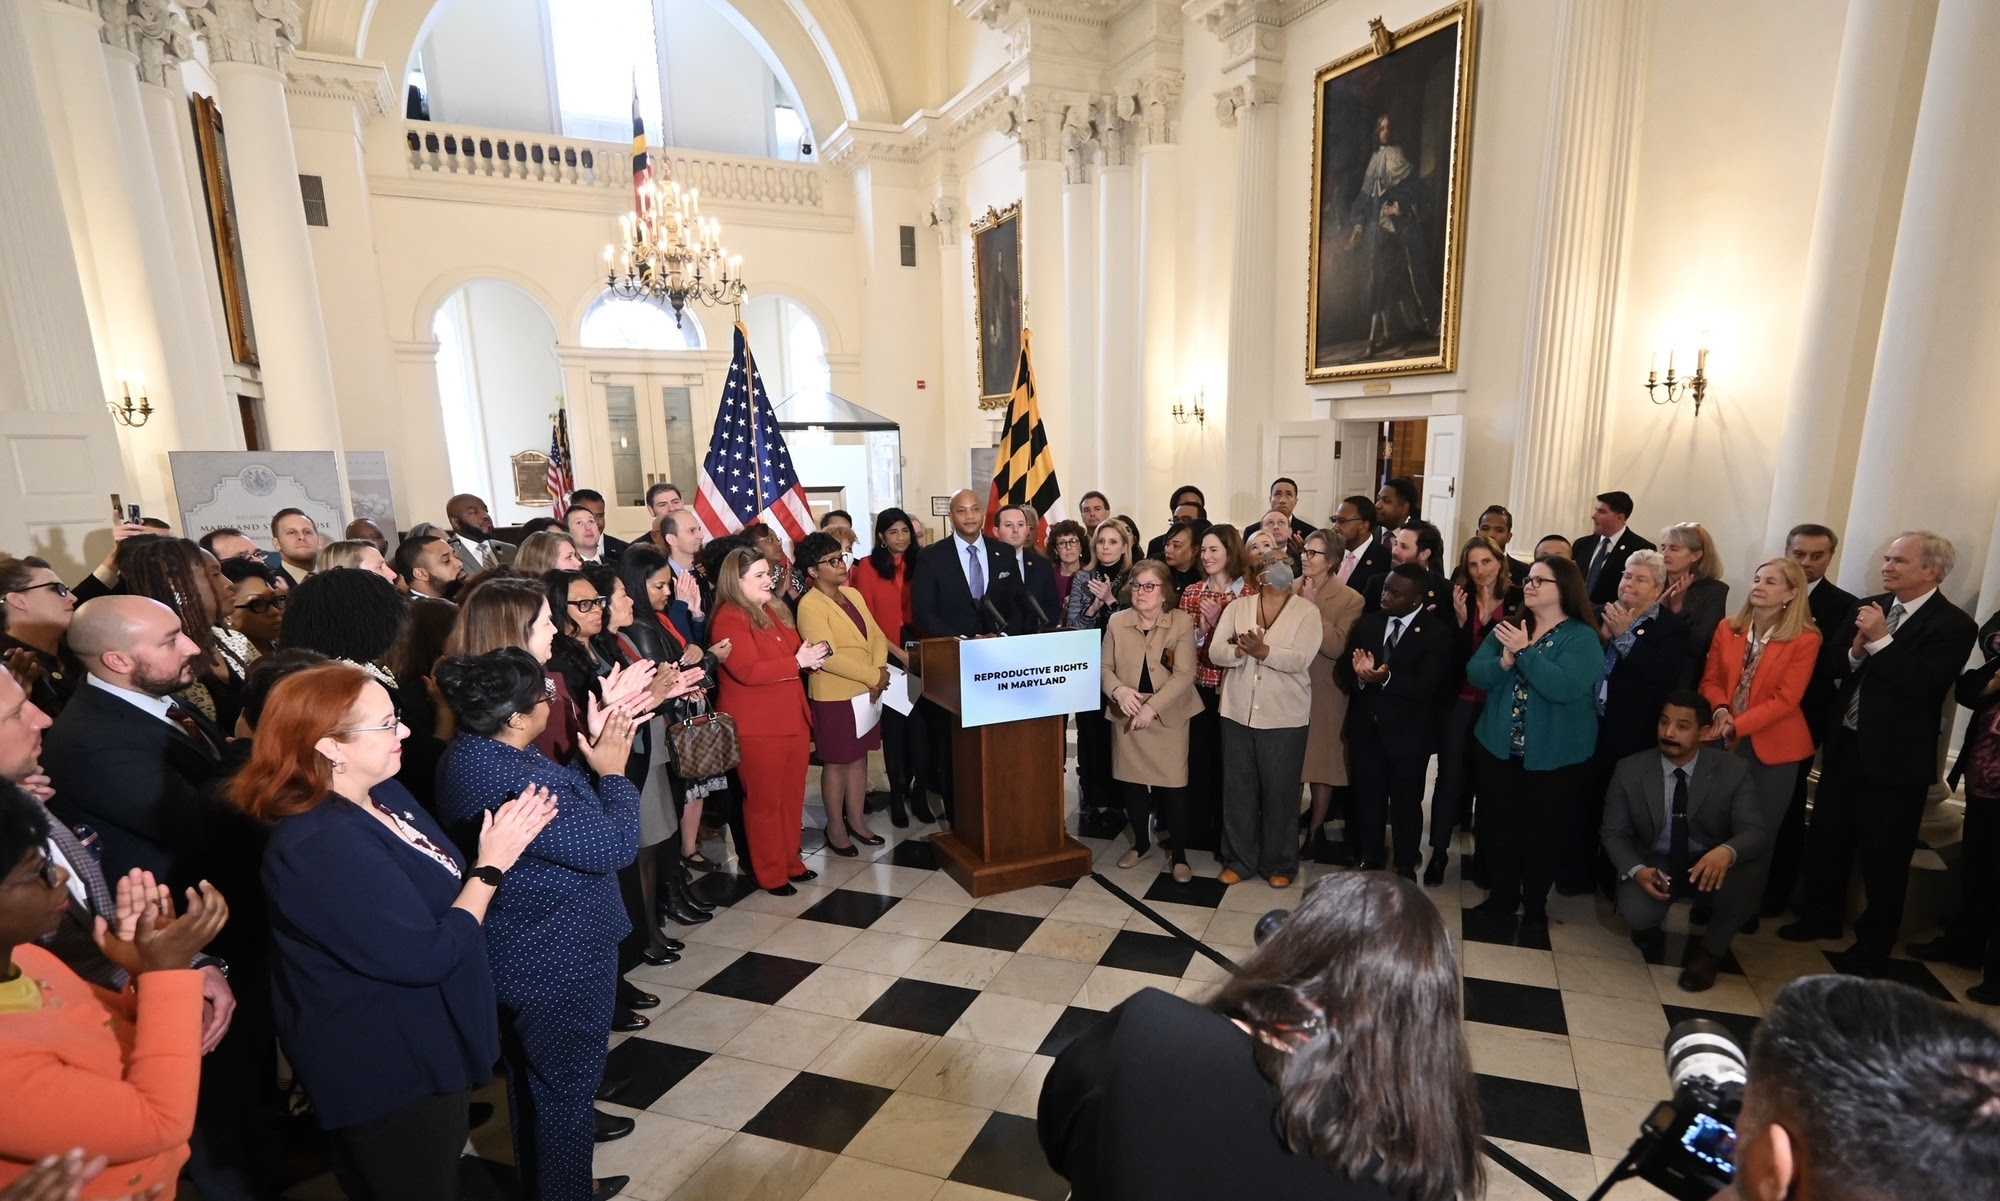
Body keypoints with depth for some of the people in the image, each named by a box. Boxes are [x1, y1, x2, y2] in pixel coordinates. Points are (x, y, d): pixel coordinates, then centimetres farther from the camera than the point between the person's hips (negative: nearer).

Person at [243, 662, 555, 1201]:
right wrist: (491, 865, -21)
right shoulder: (322, 847, -31)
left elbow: (445, 887, 8)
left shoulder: (383, 793, -2)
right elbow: (427, 954, -29)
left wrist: (503, 841, -6)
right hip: (385, 1070, -9)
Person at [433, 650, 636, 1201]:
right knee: (567, 1079, 13)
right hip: (560, 963, -10)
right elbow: (615, 845, -28)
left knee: (530, 1070, 29)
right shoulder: (518, 785, -35)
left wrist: (591, 753, -6)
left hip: (520, 954, 10)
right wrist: (613, 772, -16)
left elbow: (568, 801, 4)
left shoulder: (472, 753, -4)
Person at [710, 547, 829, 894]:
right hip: (757, 726, -8)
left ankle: (791, 862, 30)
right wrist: (798, 662, -20)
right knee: (764, 800, 5)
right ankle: (770, 873, 18)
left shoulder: (774, 612, 14)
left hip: (792, 718, 8)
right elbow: (747, 671, -24)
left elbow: (793, 651, 23)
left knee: (792, 796, 15)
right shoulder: (730, 619, -14)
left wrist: (812, 656, 0)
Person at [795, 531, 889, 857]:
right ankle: (835, 827, 23)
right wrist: (875, 676, -18)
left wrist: (880, 672, -11)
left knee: (859, 756, 16)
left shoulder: (853, 595, 8)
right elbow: (828, 657, -22)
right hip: (834, 696, -7)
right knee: (836, 762, 7)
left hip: (866, 692, 7)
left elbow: (876, 635, 7)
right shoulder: (810, 605, -15)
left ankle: (857, 820, 30)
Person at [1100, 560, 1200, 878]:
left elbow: (1184, 675, -12)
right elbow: (1105, 667, 3)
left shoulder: (1182, 622, -7)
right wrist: (1119, 690, -18)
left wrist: (1152, 707, -22)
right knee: (1132, 781, 11)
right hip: (1126, 717, 3)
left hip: (1169, 717, -3)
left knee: (1173, 786, 0)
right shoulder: (1116, 621, 2)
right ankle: (1141, 843, 32)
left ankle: (1179, 855, 18)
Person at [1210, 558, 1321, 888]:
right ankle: (1238, 860, 25)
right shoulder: (1237, 606, 5)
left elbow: (1300, 659, -16)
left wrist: (1262, 650, -29)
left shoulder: (1307, 611, -3)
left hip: (1285, 717, -2)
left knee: (1280, 791, 8)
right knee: (1238, 789, 10)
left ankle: (1279, 863, 24)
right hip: (1238, 712, 2)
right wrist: (1240, 650, -24)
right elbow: (1215, 651, -4)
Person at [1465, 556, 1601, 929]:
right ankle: (1503, 895, 29)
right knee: (1497, 827, 11)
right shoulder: (1508, 628, 6)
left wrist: (1525, 652, -26)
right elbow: (1475, 675, -4)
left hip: (1553, 757, -4)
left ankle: (1535, 902, 30)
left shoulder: (1582, 637, -9)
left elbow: (1565, 687, -26)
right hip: (1498, 748, 4)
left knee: (1542, 832, 11)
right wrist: (1504, 662, -22)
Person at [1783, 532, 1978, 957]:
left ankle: (1874, 941, 28)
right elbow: (1829, 663, 4)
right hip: (1844, 745, 6)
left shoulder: (1954, 625, -12)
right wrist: (1855, 652, -16)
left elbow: (1923, 684, -24)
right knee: (1825, 841, 17)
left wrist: (1880, 640, -25)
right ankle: (1821, 918, 34)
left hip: (1895, 758, -5)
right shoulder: (1867, 607, 5)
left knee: (1883, 856, 10)